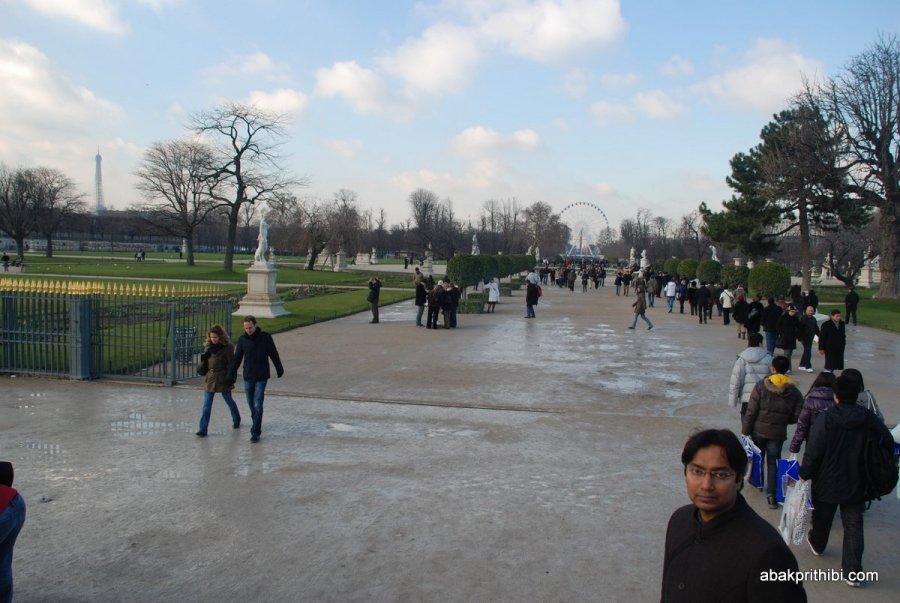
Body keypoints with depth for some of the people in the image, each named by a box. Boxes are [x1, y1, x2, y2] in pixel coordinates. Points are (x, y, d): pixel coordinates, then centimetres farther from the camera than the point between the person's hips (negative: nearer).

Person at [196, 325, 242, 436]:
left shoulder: (227, 348, -10)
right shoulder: (209, 347, 6)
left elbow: (232, 364, -10)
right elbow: (205, 364, 14)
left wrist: (230, 378, -15)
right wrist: (203, 358, -8)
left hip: (222, 380, -4)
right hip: (210, 380, 4)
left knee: (229, 401, 14)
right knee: (206, 406, -1)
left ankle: (236, 420, 38)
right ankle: (203, 429, -1)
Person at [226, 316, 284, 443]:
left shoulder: (265, 337, -8)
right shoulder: (242, 339, -1)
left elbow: (274, 355, 4)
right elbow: (236, 359, 5)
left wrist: (279, 370, 13)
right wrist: (230, 377, 4)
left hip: (261, 377, -3)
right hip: (247, 377, 3)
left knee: (258, 405, -9)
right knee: (251, 404, 13)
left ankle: (256, 432, -5)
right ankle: (256, 425, 35)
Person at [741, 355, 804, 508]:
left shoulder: (761, 386, -14)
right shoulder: (794, 392, -6)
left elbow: (751, 411, -13)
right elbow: (796, 417, -5)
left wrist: (745, 431, -5)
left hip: (759, 430, -1)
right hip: (778, 433, 1)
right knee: (773, 463, 10)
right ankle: (771, 495, 5)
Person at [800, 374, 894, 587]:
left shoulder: (825, 419, -20)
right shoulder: (869, 419, -8)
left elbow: (813, 452, -18)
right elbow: (888, 444, 0)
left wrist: (805, 474, -3)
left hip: (827, 483, -2)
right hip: (856, 485, 2)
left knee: (822, 518, 22)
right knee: (854, 526, 7)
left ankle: (817, 544, 48)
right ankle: (853, 571, 5)